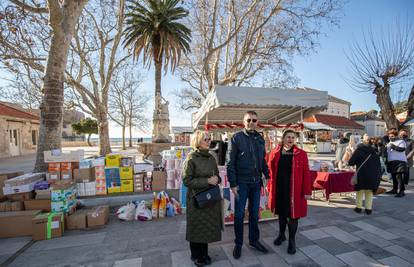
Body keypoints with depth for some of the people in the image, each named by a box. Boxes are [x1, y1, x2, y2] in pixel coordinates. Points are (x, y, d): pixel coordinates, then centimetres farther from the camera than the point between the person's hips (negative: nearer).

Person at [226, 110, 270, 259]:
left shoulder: (260, 139, 7)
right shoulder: (236, 138, -8)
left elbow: (263, 161, 15)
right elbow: (230, 163, -10)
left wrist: (267, 176, 6)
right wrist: (233, 184, -13)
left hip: (256, 183, 5)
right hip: (241, 183, -4)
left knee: (254, 213, 17)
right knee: (239, 215, 8)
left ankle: (254, 240, 36)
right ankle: (238, 244, 27)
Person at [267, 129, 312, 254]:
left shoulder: (301, 154, -5)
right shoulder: (274, 153, 0)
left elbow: (306, 173, -5)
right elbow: (270, 171, 5)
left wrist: (307, 191, -7)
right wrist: (270, 187, 4)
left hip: (294, 190, -2)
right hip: (279, 189, 2)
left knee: (292, 214, 8)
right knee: (281, 212, 17)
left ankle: (292, 240, 28)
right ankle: (281, 234, 40)